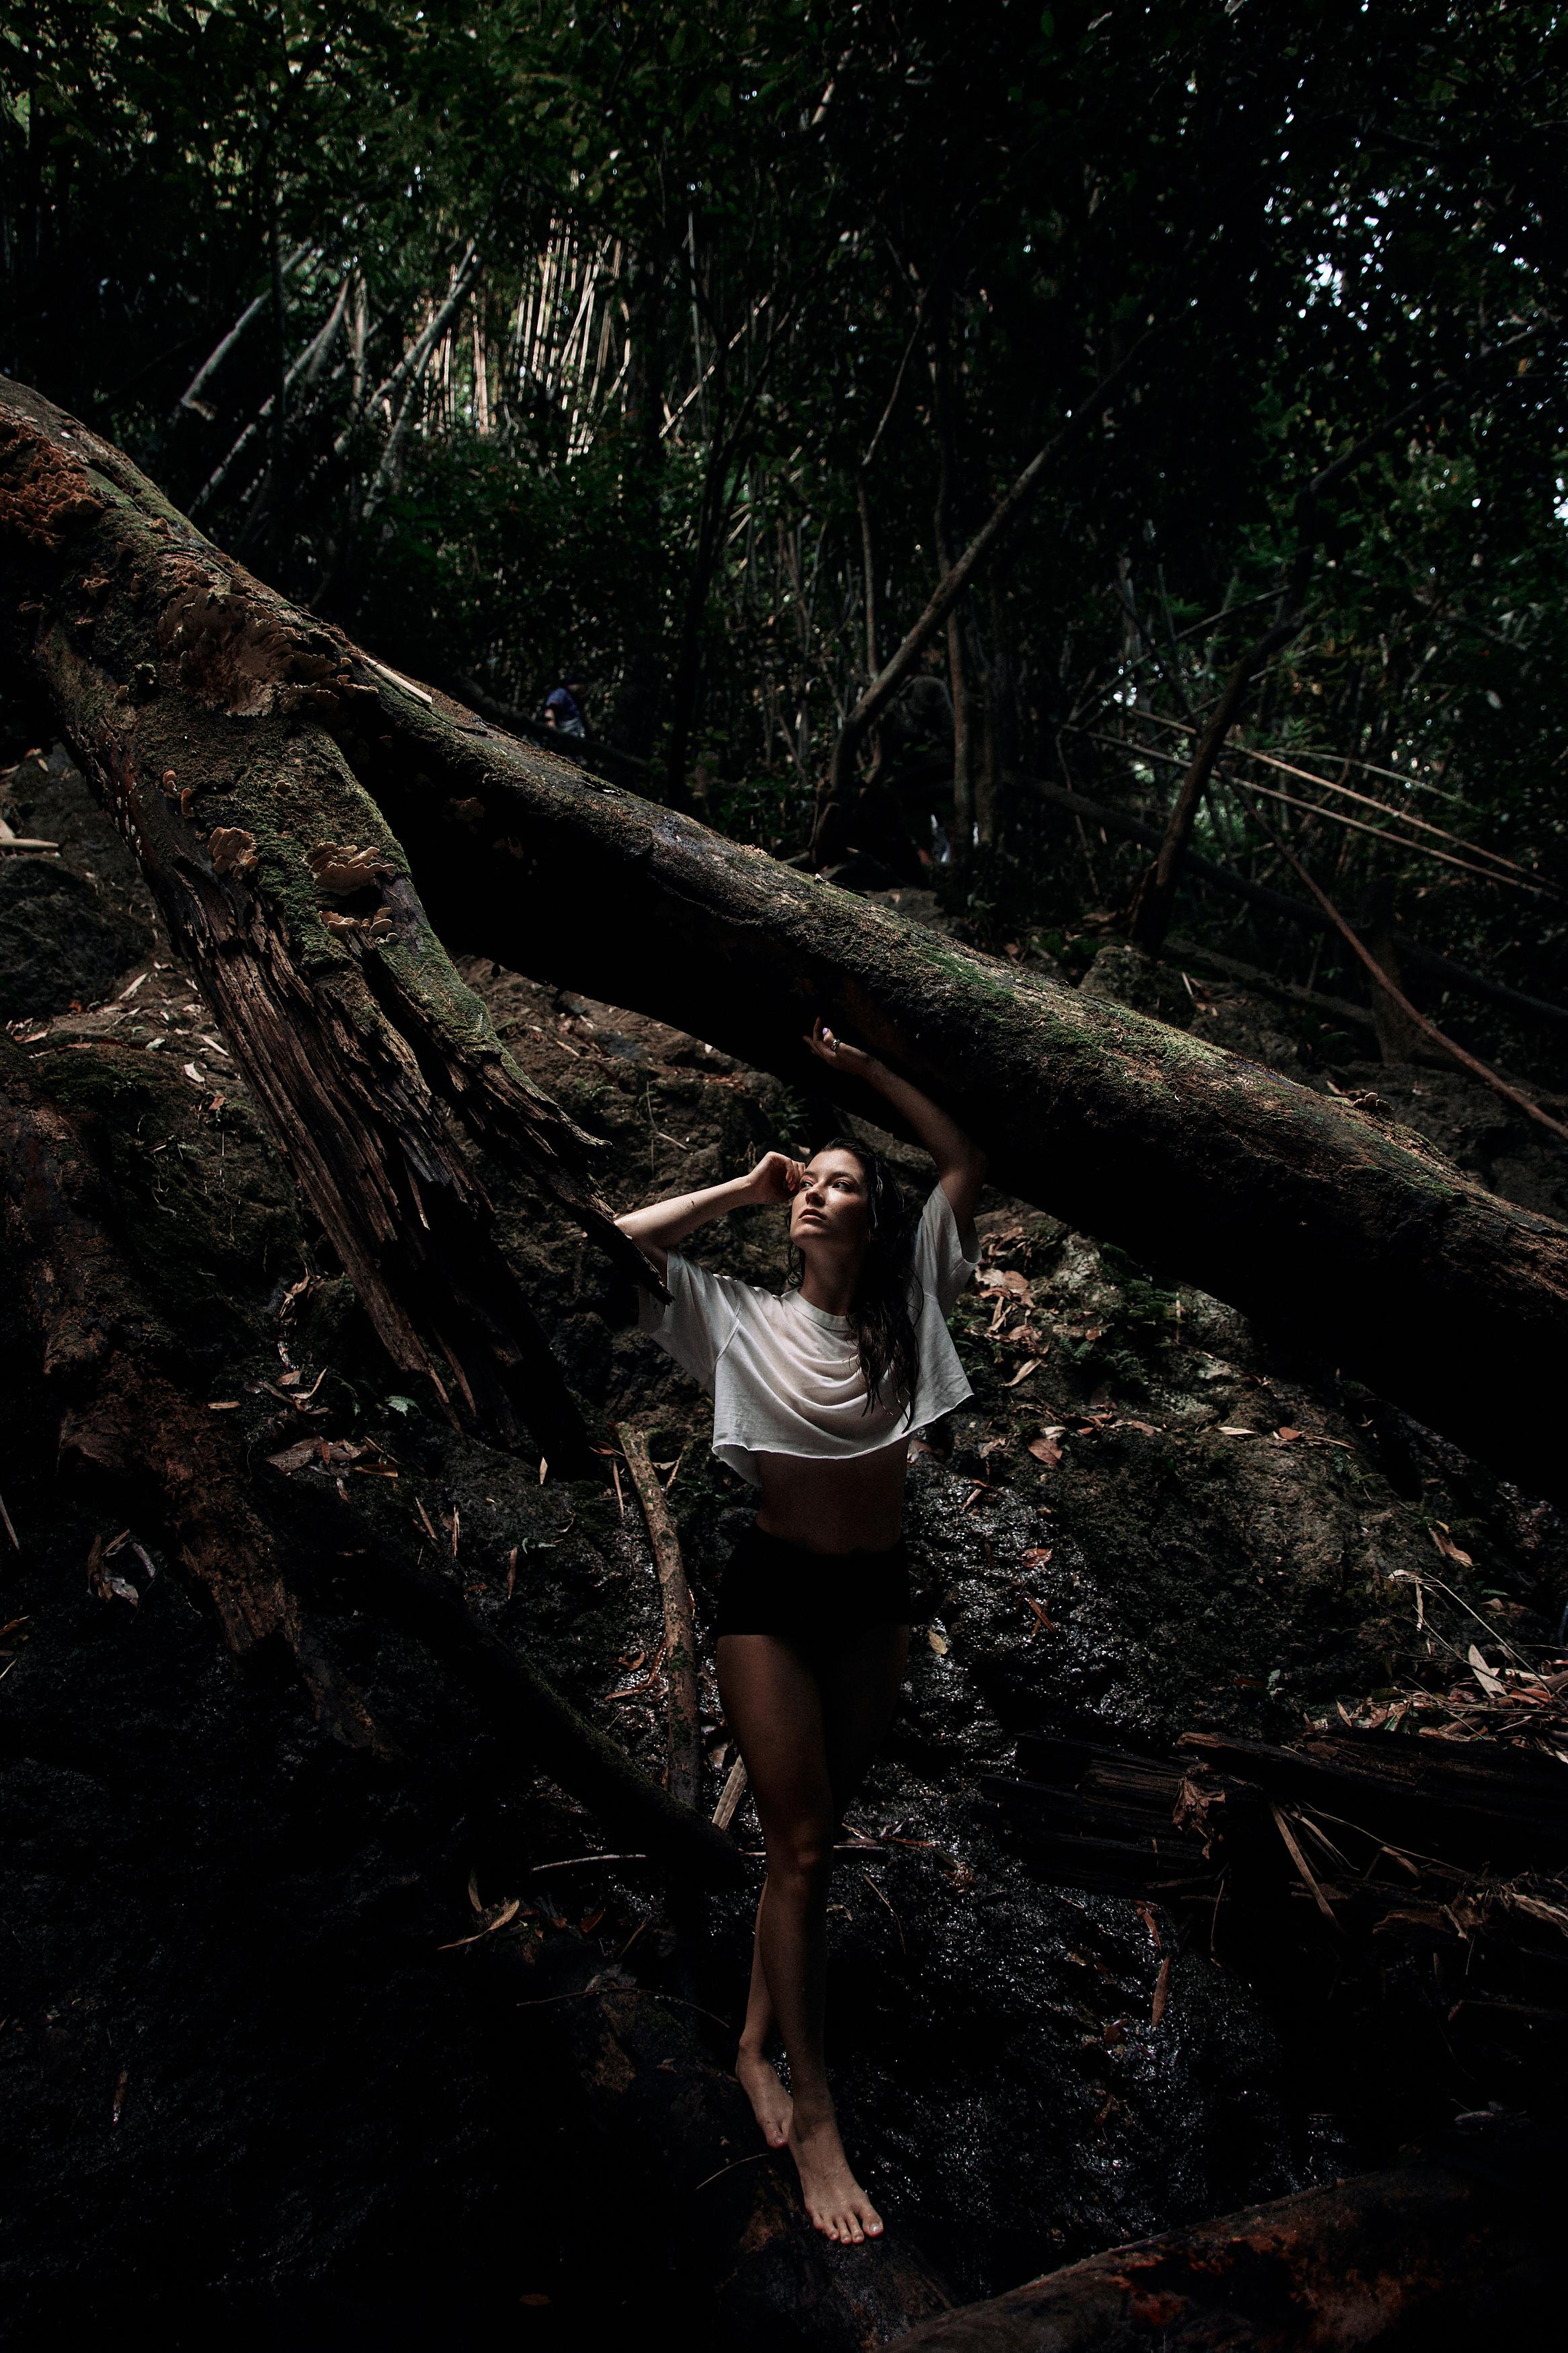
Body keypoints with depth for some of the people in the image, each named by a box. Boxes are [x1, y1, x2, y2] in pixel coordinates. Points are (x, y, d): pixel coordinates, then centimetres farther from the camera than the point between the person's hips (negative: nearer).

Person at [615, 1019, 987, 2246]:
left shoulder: (906, 1301, -2)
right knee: (802, 1845, -1)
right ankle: (815, 2116, 11)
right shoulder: (742, 1315, -6)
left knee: (818, 1830, 14)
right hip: (775, 1591, -3)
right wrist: (740, 1188, -8)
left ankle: (757, 2042, 33)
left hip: (878, 1595, 3)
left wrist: (864, 1066, -3)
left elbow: (969, 1163, -2)